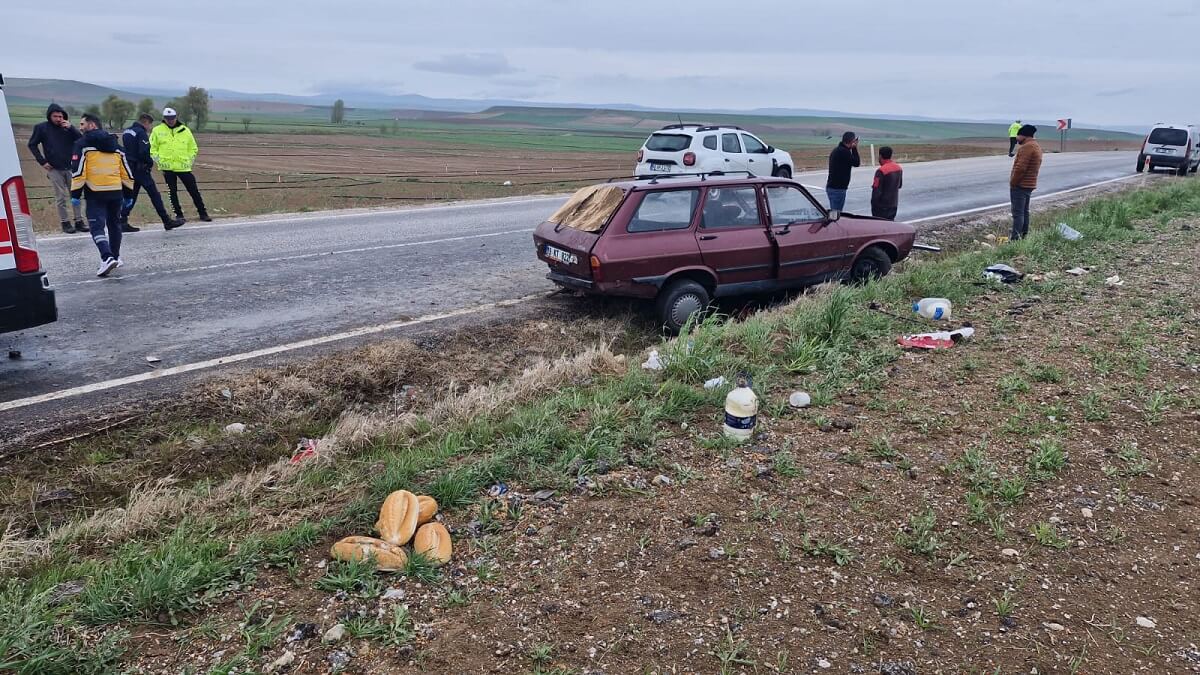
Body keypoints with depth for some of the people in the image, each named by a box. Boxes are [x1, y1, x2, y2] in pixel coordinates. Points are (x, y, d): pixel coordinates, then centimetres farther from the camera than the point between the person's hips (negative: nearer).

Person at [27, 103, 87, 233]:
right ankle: (65, 223, 6)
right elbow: (32, 145, 5)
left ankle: (79, 221, 9)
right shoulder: (41, 128, 1)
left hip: (70, 167, 2)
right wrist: (42, 161, -2)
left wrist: (71, 128, -16)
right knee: (61, 197, 0)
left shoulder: (67, 126, 5)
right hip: (54, 169, -2)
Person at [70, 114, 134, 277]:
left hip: (95, 193, -5)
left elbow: (78, 170, -8)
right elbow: (126, 171, 15)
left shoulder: (83, 143, -1)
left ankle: (107, 258, -23)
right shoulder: (115, 145, 15)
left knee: (97, 225, -5)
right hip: (116, 192, 5)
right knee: (114, 224, 19)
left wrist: (75, 194, -4)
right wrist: (128, 194, 20)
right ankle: (115, 258, 27)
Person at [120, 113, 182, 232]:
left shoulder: (127, 132, 16)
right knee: (154, 195, -3)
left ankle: (123, 222, 6)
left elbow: (124, 150, 20)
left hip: (129, 168, 9)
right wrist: (150, 162, -6)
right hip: (140, 169, -8)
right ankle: (167, 221, 0)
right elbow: (144, 152, -22)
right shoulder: (141, 133, -13)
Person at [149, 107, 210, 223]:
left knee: (194, 191, 1)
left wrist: (189, 161, 4)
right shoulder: (157, 131, 3)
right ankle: (178, 215, 12)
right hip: (167, 168, 0)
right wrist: (159, 160, -1)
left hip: (183, 167, 0)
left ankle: (203, 213, 10)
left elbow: (193, 148, 12)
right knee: (172, 192, 4)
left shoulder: (185, 130, 5)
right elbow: (152, 148, 8)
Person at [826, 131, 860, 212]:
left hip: (831, 187, 10)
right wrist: (854, 148, -5)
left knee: (833, 212, 15)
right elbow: (856, 163, -10)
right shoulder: (844, 151, -16)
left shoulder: (837, 150, 15)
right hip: (837, 188, -10)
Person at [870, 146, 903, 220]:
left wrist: (873, 203, -9)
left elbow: (877, 190, -20)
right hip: (894, 204, 8)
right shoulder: (898, 168, 6)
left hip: (882, 206, -8)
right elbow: (900, 185, 19)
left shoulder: (881, 171, -21)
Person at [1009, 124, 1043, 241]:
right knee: (1025, 211, 14)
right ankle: (1023, 236, 18)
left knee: (1018, 213, -11)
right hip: (1029, 185, 10)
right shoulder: (1036, 146, 17)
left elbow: (1020, 168, -23)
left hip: (1020, 185, -10)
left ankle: (1016, 238, -14)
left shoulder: (1027, 147, -17)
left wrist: (1012, 182, -13)